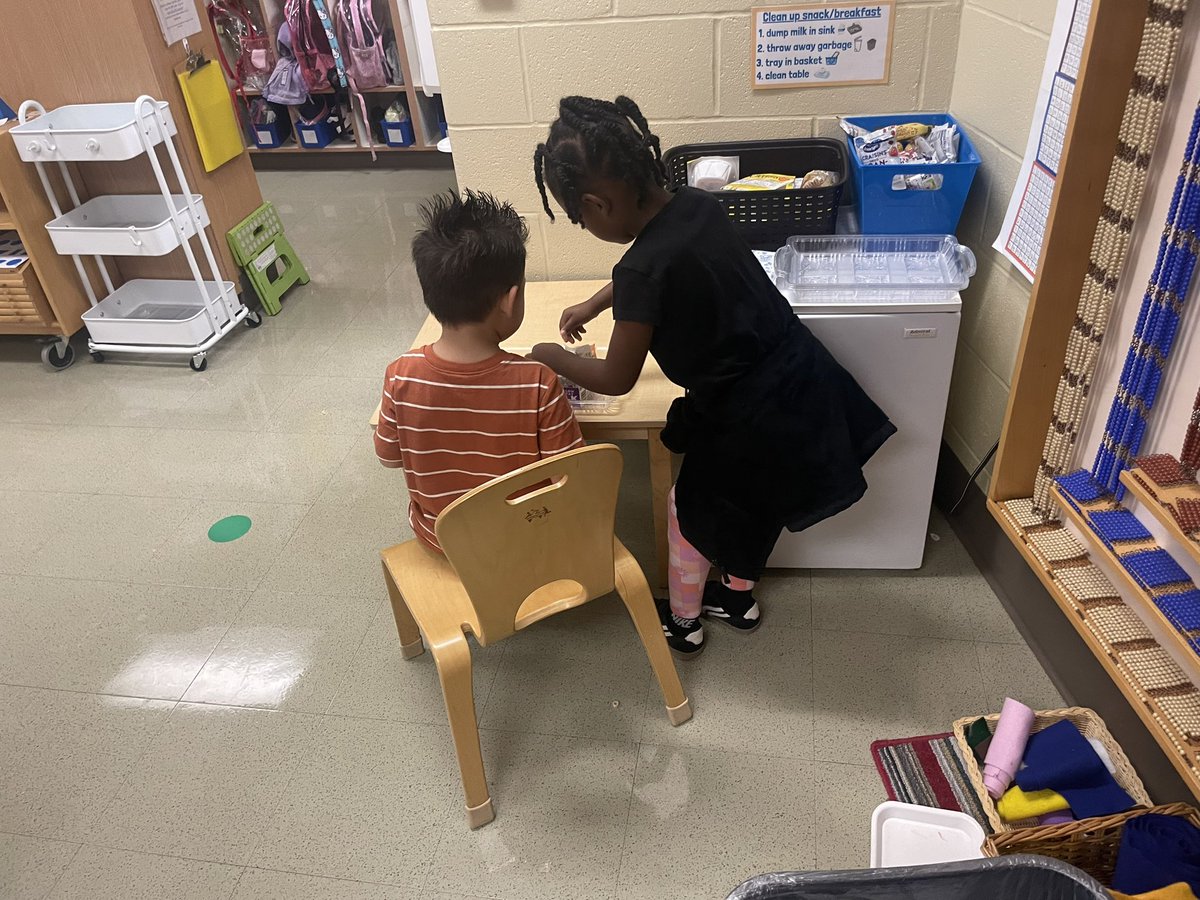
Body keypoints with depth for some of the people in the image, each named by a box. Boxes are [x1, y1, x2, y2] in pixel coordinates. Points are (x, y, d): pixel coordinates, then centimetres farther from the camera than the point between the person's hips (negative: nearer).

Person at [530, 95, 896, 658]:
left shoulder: (643, 271, -27)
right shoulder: (696, 206, -2)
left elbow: (617, 379, -13)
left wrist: (553, 358, 4)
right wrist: (593, 306, 29)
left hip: (753, 415, -8)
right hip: (799, 376, 8)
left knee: (691, 511, 17)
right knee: (746, 501, 29)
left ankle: (682, 622, 40)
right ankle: (739, 596, 51)